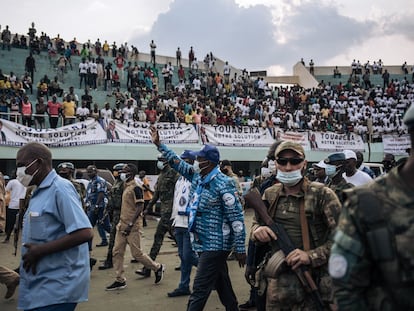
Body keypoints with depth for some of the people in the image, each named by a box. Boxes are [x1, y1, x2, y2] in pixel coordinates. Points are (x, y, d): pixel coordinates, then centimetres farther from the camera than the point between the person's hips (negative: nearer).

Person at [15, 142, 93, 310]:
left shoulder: (60, 188, -14)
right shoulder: (39, 192, 14)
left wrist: (40, 251, -19)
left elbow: (84, 233, -23)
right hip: (38, 285, 9)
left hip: (57, 287, -9)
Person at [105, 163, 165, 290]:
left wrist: (130, 224, -22)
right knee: (117, 252, 6)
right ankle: (120, 280, 14)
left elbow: (140, 207, -20)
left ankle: (158, 267, 18)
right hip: (122, 225, 9)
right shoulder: (126, 187, 13)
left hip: (133, 227, -9)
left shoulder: (135, 188, -15)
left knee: (137, 253, -2)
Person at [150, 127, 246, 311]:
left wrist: (240, 248, -19)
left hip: (215, 245, -8)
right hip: (205, 244, 8)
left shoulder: (223, 184, -18)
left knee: (199, 291, -6)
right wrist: (159, 144, 17)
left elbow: (237, 217, -18)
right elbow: (178, 163, 20)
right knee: (222, 286, 19)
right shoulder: (197, 177, 6)